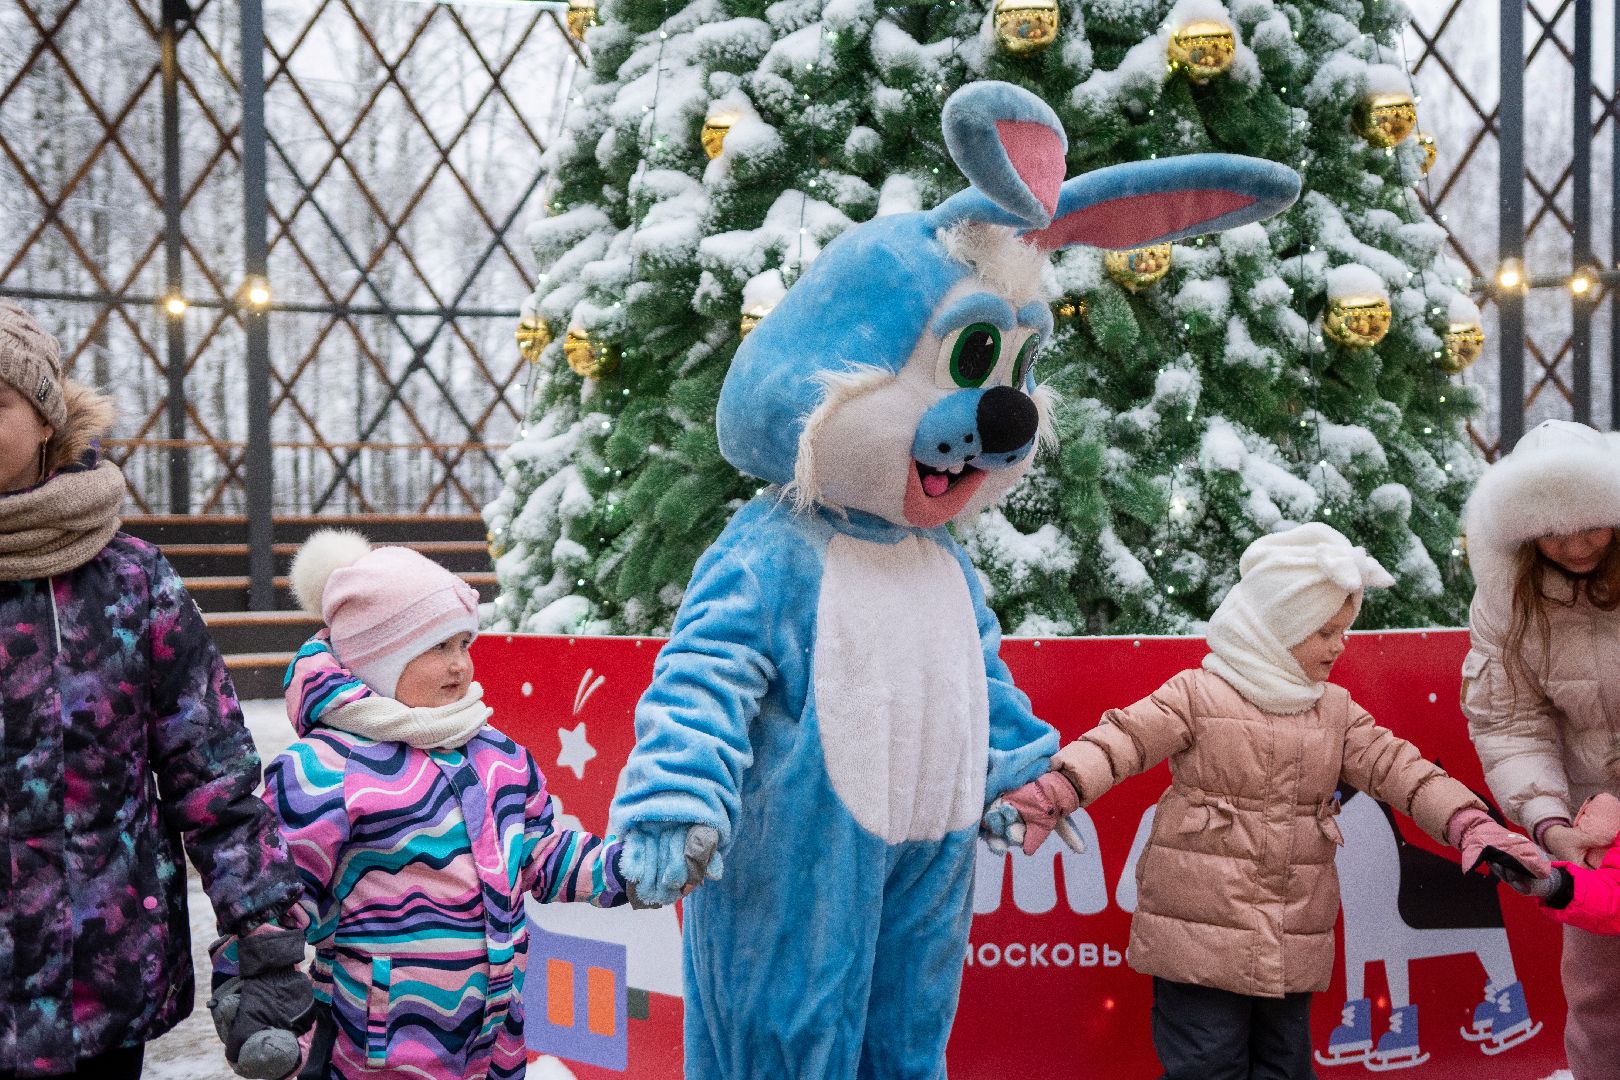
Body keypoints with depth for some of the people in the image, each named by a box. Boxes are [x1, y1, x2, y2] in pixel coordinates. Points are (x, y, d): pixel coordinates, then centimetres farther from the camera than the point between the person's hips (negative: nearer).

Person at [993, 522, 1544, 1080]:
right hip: (1199, 931, -5)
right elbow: (1122, 740, -13)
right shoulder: (1198, 694, -5)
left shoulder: (1337, 712, 12)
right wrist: (1052, 791, -30)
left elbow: (1399, 768, 6)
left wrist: (1471, 825, -9)